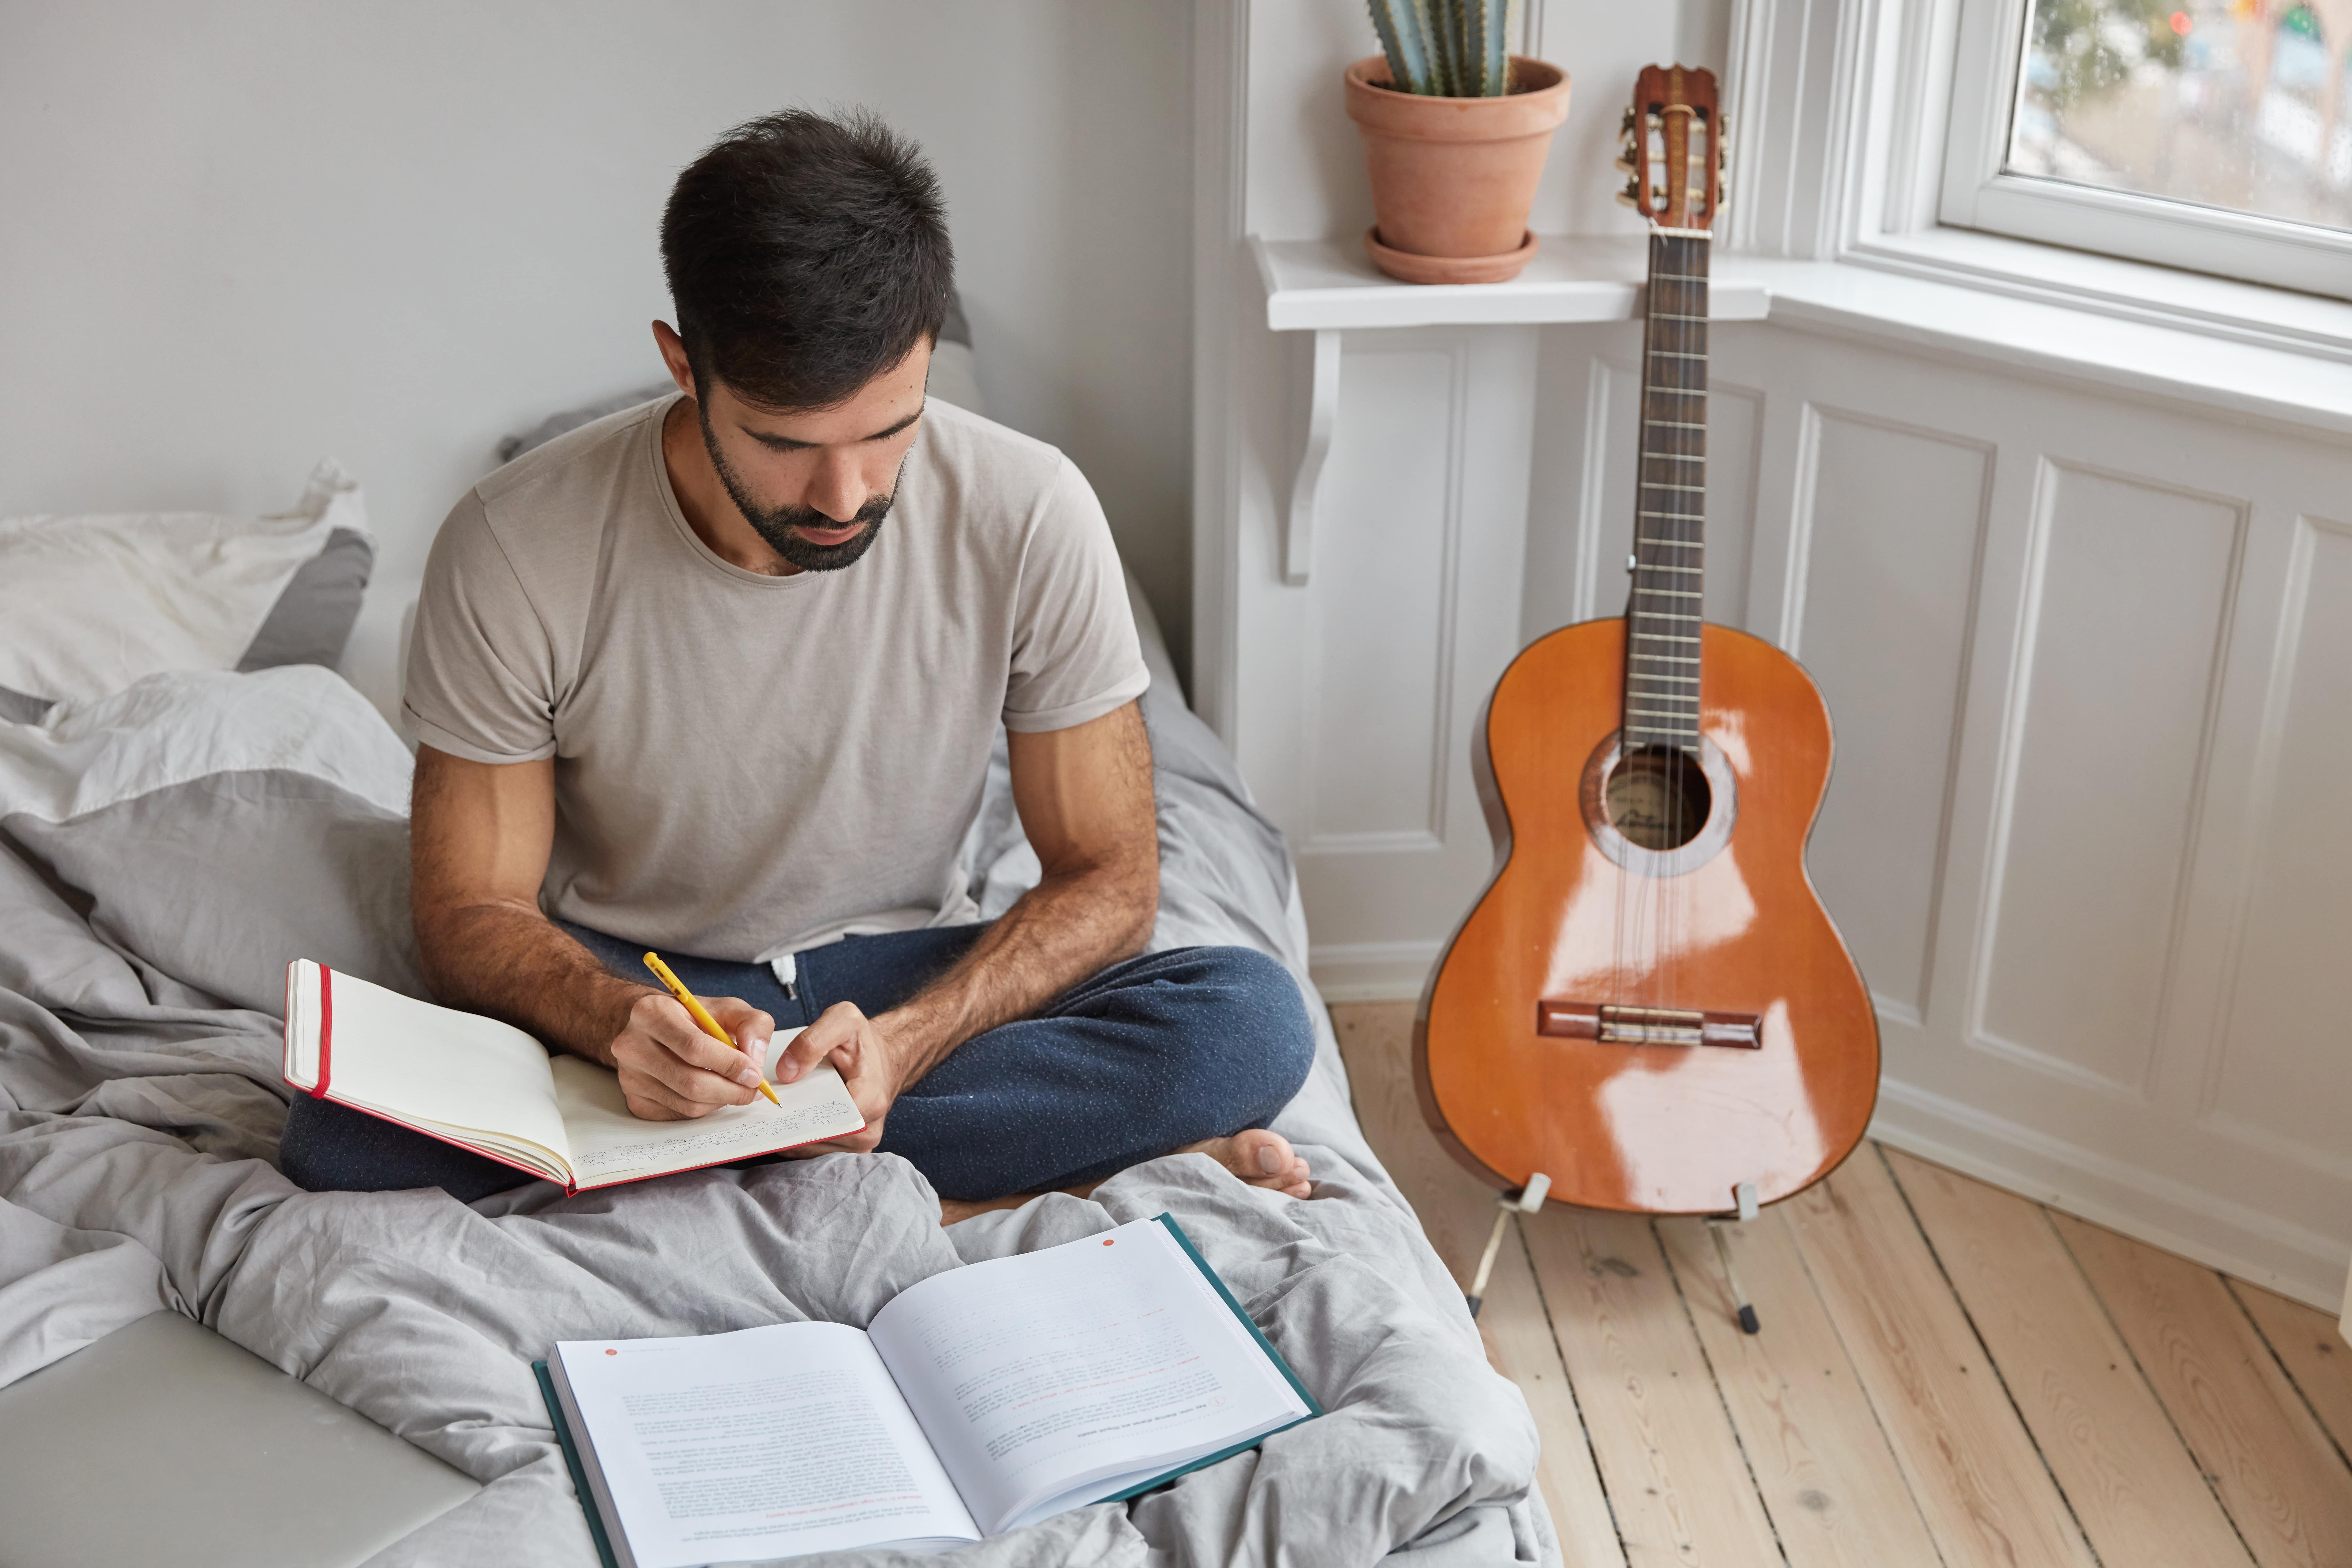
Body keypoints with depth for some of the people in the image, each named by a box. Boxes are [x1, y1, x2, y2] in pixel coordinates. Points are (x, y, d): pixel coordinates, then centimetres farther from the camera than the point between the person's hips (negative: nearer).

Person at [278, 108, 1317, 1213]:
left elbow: (1105, 879, -9)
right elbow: (470, 913, -10)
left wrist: (904, 1040, -28)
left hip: (905, 983, 1)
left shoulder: (1029, 517, -17)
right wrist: (623, 1023, -33)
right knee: (343, 1138, -32)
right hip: (612, 988, 0)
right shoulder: (515, 549, -18)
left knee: (1253, 1023, -27)